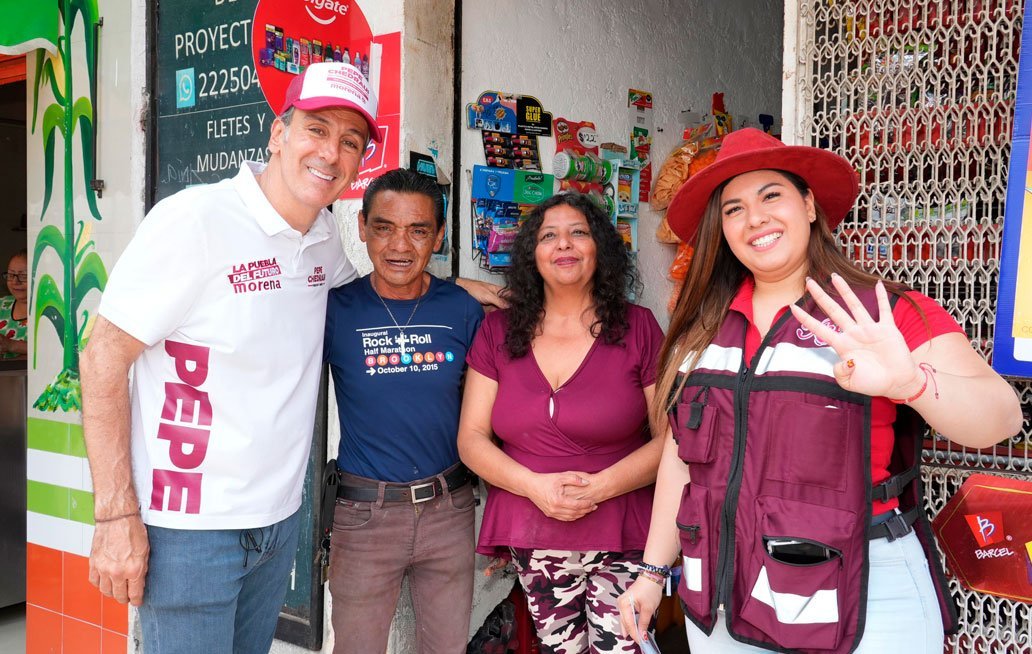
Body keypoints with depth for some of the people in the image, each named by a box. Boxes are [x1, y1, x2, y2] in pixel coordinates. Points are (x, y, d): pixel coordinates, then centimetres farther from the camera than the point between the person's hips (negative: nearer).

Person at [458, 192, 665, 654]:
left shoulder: (637, 328, -1)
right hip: (531, 542, 2)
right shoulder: (498, 332, 5)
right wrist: (535, 485, -13)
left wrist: (599, 487, -17)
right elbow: (472, 437, 3)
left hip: (621, 539, -2)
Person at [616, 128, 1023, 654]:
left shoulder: (892, 315, -8)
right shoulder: (702, 329, 3)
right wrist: (654, 571, 11)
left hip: (862, 607, -3)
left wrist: (909, 382, -38)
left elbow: (999, 419, -18)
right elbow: (681, 453, 9)